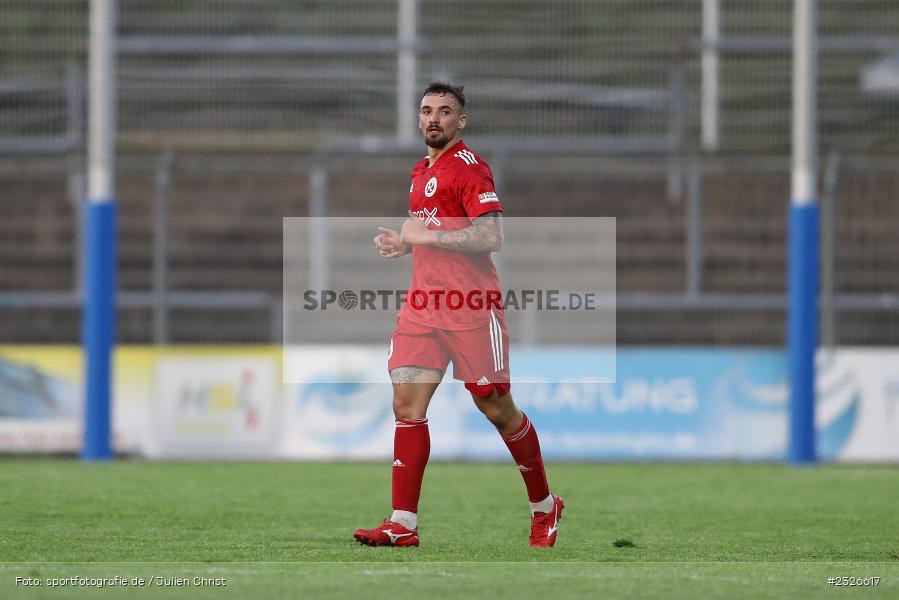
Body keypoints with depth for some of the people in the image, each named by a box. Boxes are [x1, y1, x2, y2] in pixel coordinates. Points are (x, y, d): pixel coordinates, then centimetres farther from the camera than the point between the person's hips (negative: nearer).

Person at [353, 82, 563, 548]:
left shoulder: (469, 166, -8)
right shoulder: (420, 172, 18)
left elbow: (490, 237, -18)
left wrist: (424, 236, -17)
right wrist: (403, 243, 11)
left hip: (471, 307, -7)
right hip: (423, 303, 7)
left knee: (497, 409, 0)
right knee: (407, 406, -5)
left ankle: (544, 506, 18)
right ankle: (403, 524, -6)